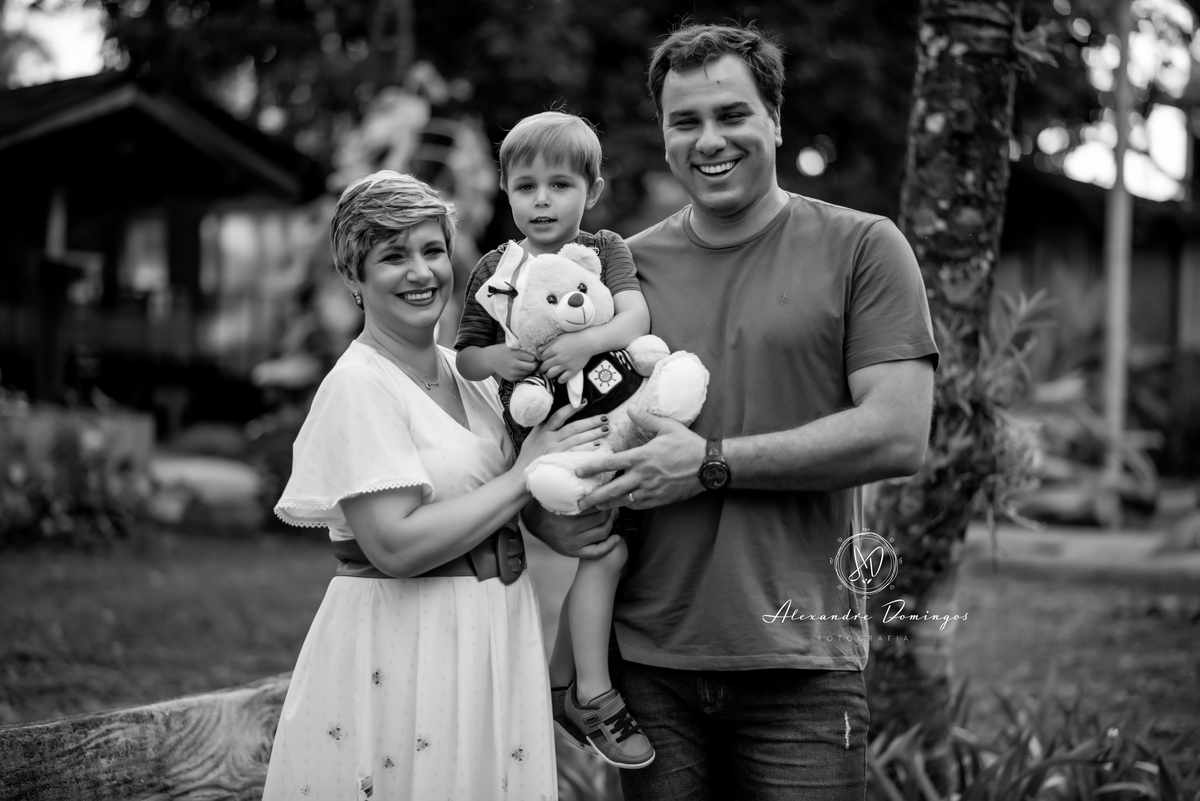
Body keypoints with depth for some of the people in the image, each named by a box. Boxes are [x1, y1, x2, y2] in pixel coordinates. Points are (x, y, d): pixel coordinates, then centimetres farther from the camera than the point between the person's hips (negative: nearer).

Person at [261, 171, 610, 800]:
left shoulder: (472, 372, 8)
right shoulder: (357, 385, -14)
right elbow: (397, 545, -23)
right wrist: (522, 478, -16)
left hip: (497, 636, 7)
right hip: (398, 649, -7)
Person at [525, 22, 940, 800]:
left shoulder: (862, 247, 0)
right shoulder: (627, 266, 9)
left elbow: (898, 437, -9)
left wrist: (712, 464, -13)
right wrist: (545, 509, -8)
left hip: (801, 663, -2)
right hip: (650, 660, 3)